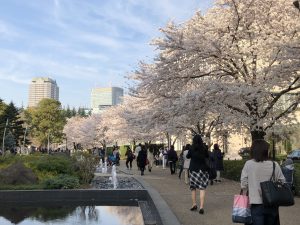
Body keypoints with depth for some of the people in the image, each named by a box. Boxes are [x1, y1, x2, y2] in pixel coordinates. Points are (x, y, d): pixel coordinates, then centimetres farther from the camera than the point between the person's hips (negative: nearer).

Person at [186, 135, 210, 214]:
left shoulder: (192, 149, -8)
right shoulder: (204, 148, -5)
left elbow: (187, 157, 7)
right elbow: (207, 157, 11)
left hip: (193, 169, 0)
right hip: (203, 169, 0)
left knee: (193, 187, 15)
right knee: (202, 188, -3)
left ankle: (194, 204, 16)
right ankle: (201, 207, -11)